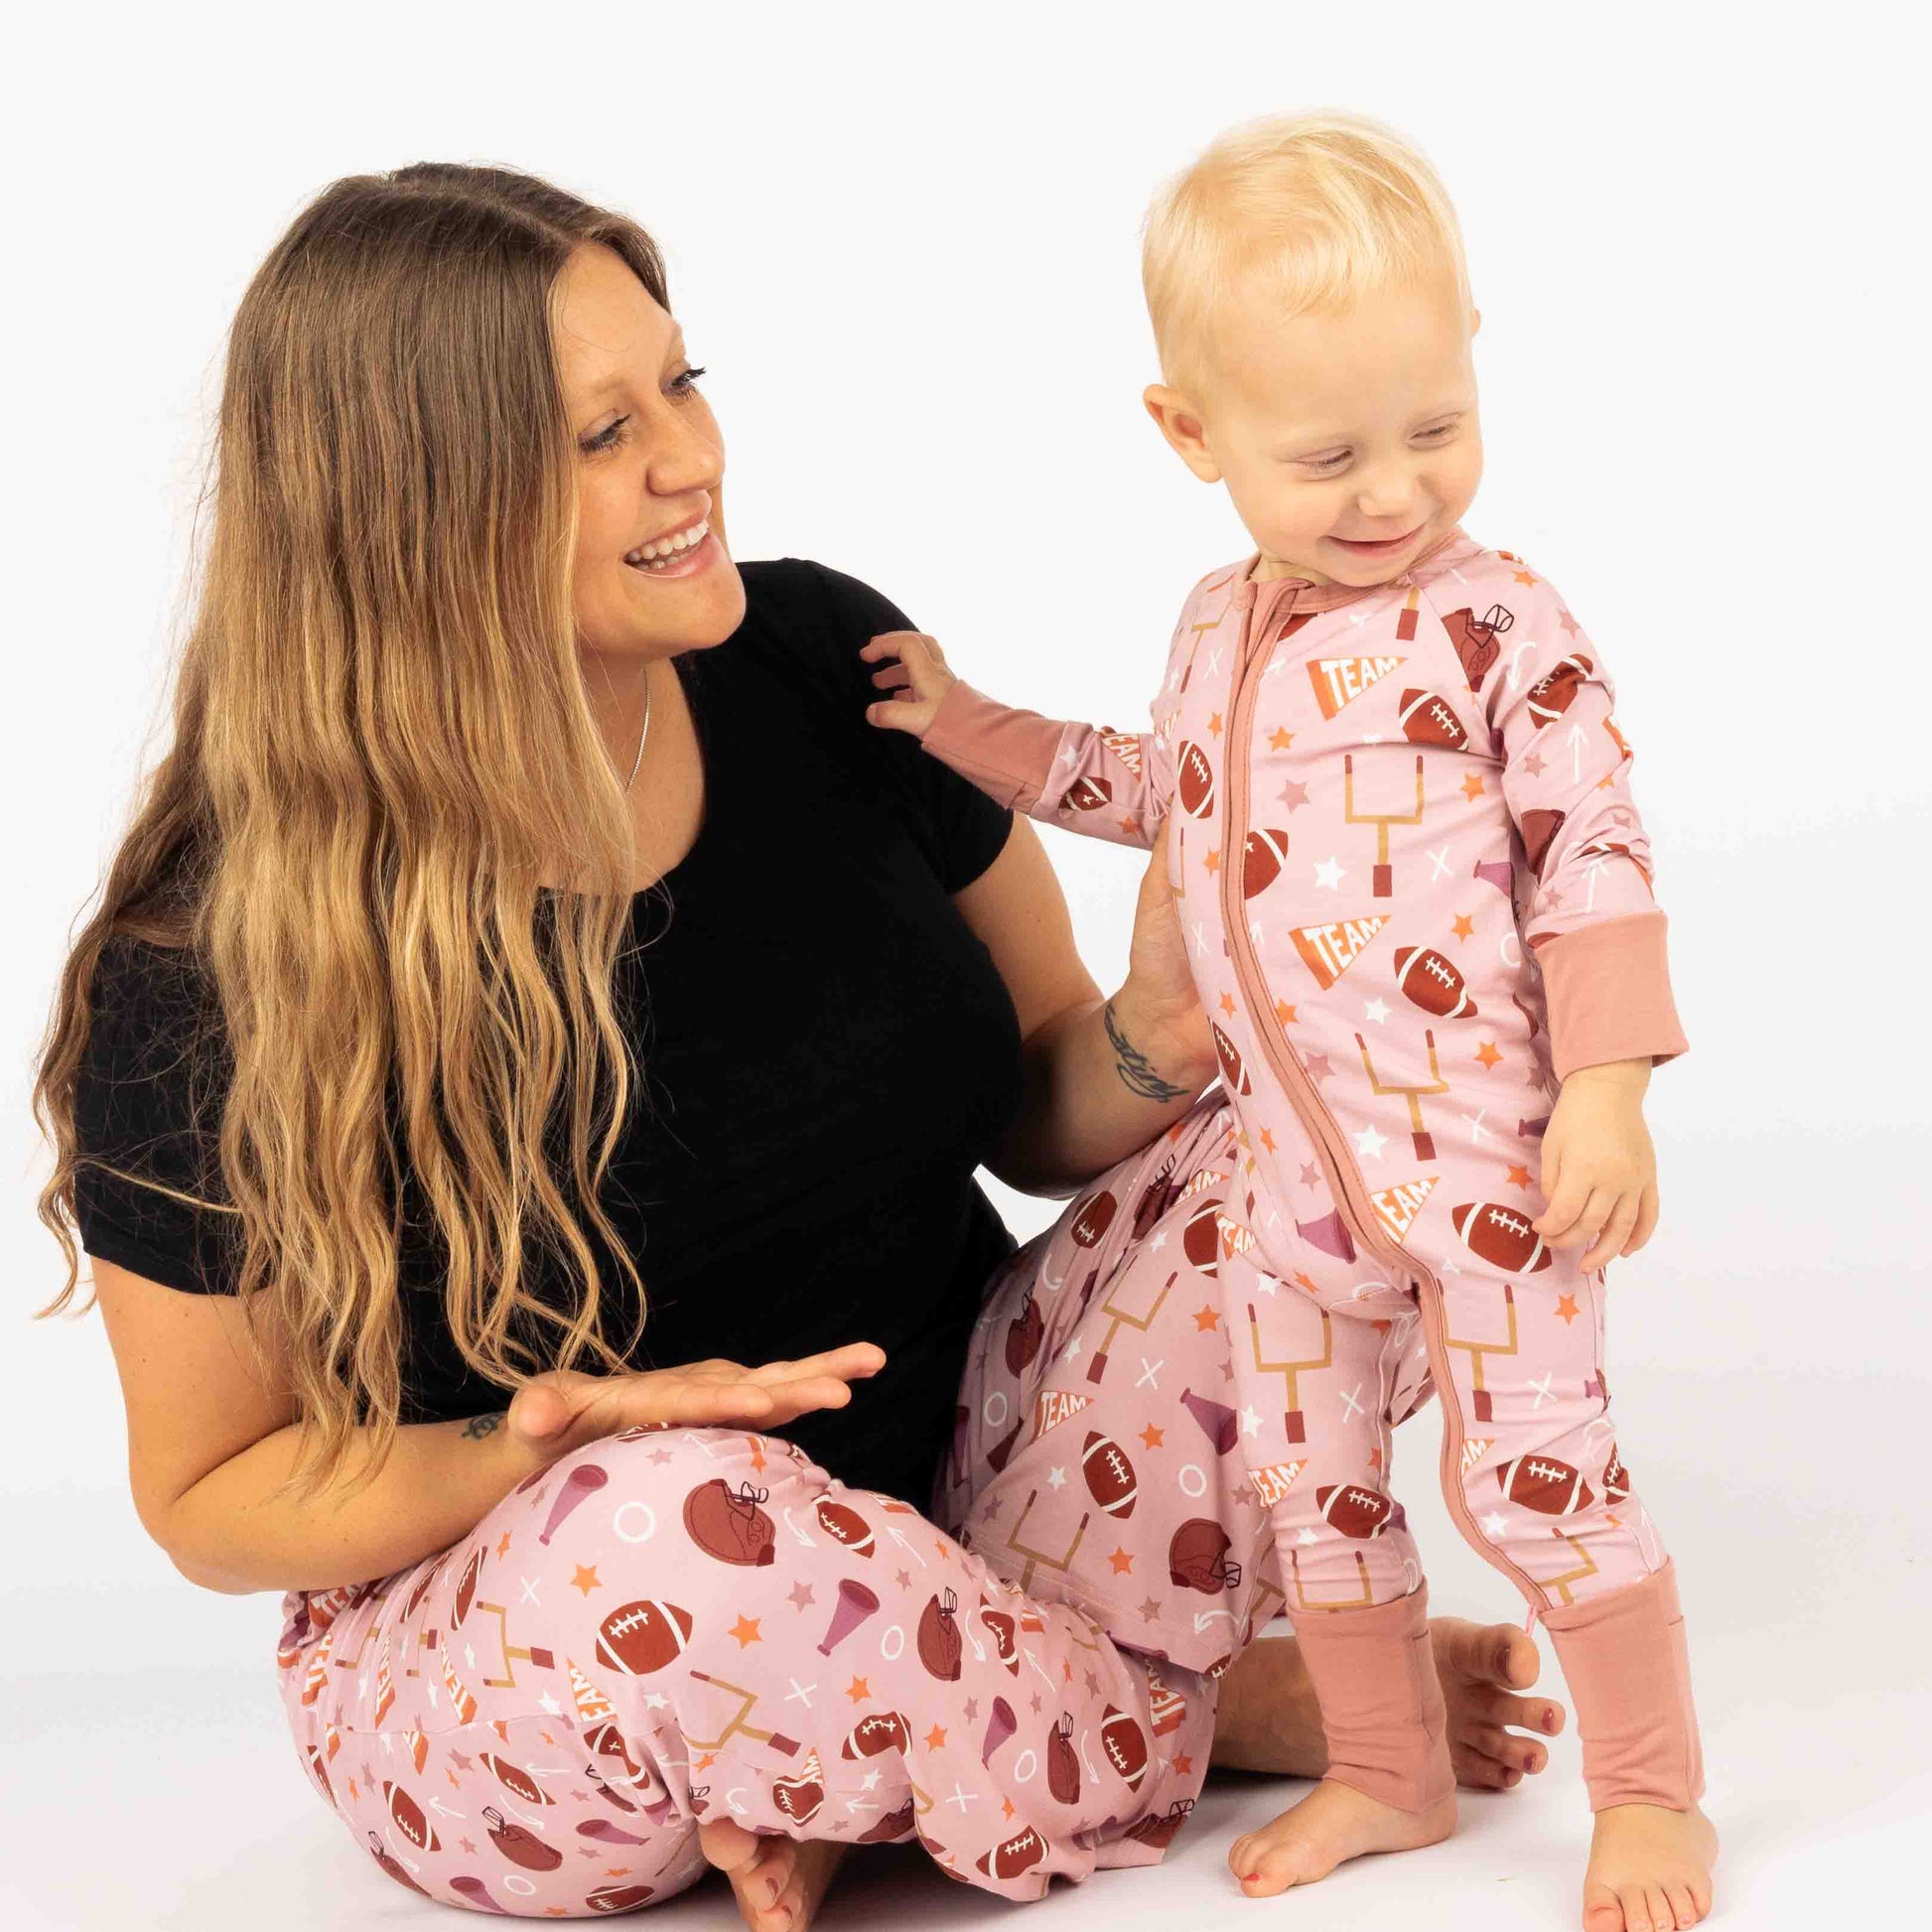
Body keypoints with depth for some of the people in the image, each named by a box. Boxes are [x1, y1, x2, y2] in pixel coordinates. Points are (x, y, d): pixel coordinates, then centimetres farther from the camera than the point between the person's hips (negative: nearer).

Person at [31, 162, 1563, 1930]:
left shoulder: (826, 665, -8)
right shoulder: (213, 970, -20)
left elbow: (1040, 1114, 4)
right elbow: (208, 1501, -9)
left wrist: (1156, 1041, -20)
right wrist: (548, 1456, -28)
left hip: (956, 1486, 5)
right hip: (503, 1644, -4)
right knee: (669, 1540, -39)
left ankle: (836, 1779, -12)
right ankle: (1197, 1722, -8)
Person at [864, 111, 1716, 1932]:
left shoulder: (1499, 623, -12)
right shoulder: (1217, 627, 8)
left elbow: (1595, 855, -13)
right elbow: (1168, 790, 26)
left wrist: (1606, 1089, -18)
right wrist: (973, 728, 24)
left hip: (1484, 1147, -6)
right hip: (1289, 1157, 7)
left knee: (1532, 1476, -2)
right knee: (1306, 1477, 14)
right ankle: (1387, 1774, 34)